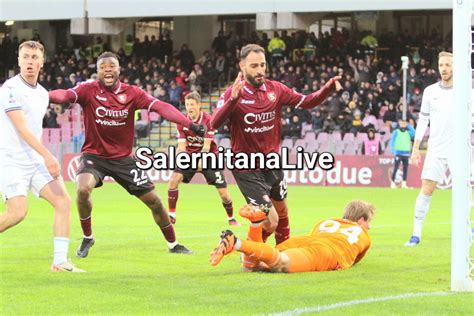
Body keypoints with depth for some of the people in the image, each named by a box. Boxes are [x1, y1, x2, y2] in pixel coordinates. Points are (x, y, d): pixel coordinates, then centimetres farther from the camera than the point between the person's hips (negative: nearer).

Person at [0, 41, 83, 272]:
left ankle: (60, 261, -4)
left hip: (36, 161, 7)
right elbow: (21, 128, -18)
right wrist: (47, 156, -24)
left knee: (63, 201, -6)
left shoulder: (43, 94, 14)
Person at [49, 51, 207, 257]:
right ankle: (87, 238, -5)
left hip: (123, 158, 2)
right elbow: (65, 95, -30)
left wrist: (190, 125, -28)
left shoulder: (132, 93, -6)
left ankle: (173, 244, 27)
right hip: (94, 155, -2)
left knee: (153, 200, 4)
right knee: (83, 189, -30)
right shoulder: (89, 90, -11)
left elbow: (161, 107, -16)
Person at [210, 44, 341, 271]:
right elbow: (214, 124, -31)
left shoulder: (275, 89, -4)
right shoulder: (233, 94, -18)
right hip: (247, 168, -6)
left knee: (282, 213, 25)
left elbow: (306, 102, 3)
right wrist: (232, 99, -46)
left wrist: (328, 88, -15)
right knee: (270, 221, -13)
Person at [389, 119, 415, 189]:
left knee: (405, 169, 2)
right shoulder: (396, 132, 3)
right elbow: (392, 142, 0)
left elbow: (415, 134, -4)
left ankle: (404, 184, 6)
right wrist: (393, 151, -13)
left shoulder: (408, 132, 12)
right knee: (395, 168, -8)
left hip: (406, 154, 4)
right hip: (398, 153, -4)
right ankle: (393, 183, -5)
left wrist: (409, 126, -1)